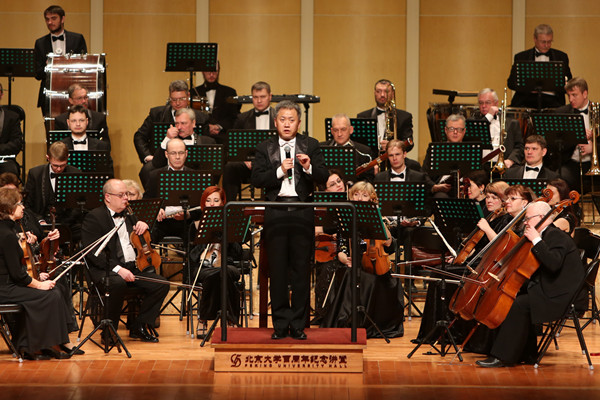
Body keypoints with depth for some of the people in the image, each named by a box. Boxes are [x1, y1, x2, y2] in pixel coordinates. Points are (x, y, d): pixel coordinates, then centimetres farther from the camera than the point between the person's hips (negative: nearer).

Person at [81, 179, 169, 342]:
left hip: (134, 267, 7)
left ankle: (139, 327, -1)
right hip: (107, 270, -7)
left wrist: (144, 226, 5)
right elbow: (93, 252, -15)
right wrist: (117, 269, -25)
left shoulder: (129, 216, 20)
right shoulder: (94, 217, -3)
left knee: (162, 285, -14)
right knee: (118, 283, -39)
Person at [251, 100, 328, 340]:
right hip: (275, 212, 0)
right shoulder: (265, 148, 9)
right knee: (277, 270, 3)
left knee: (301, 270, 1)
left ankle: (298, 324, 7)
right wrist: (279, 171, -15)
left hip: (302, 213, 0)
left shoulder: (310, 146, 8)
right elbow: (256, 179, -3)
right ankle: (280, 324, 10)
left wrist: (309, 167, -20)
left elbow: (323, 178, -2)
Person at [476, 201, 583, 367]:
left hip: (559, 296, -11)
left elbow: (554, 263, -32)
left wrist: (536, 241, -26)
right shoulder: (548, 235, 17)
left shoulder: (556, 236, -14)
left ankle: (502, 357, -18)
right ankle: (527, 354, 10)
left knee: (519, 305, -22)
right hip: (546, 289, 11)